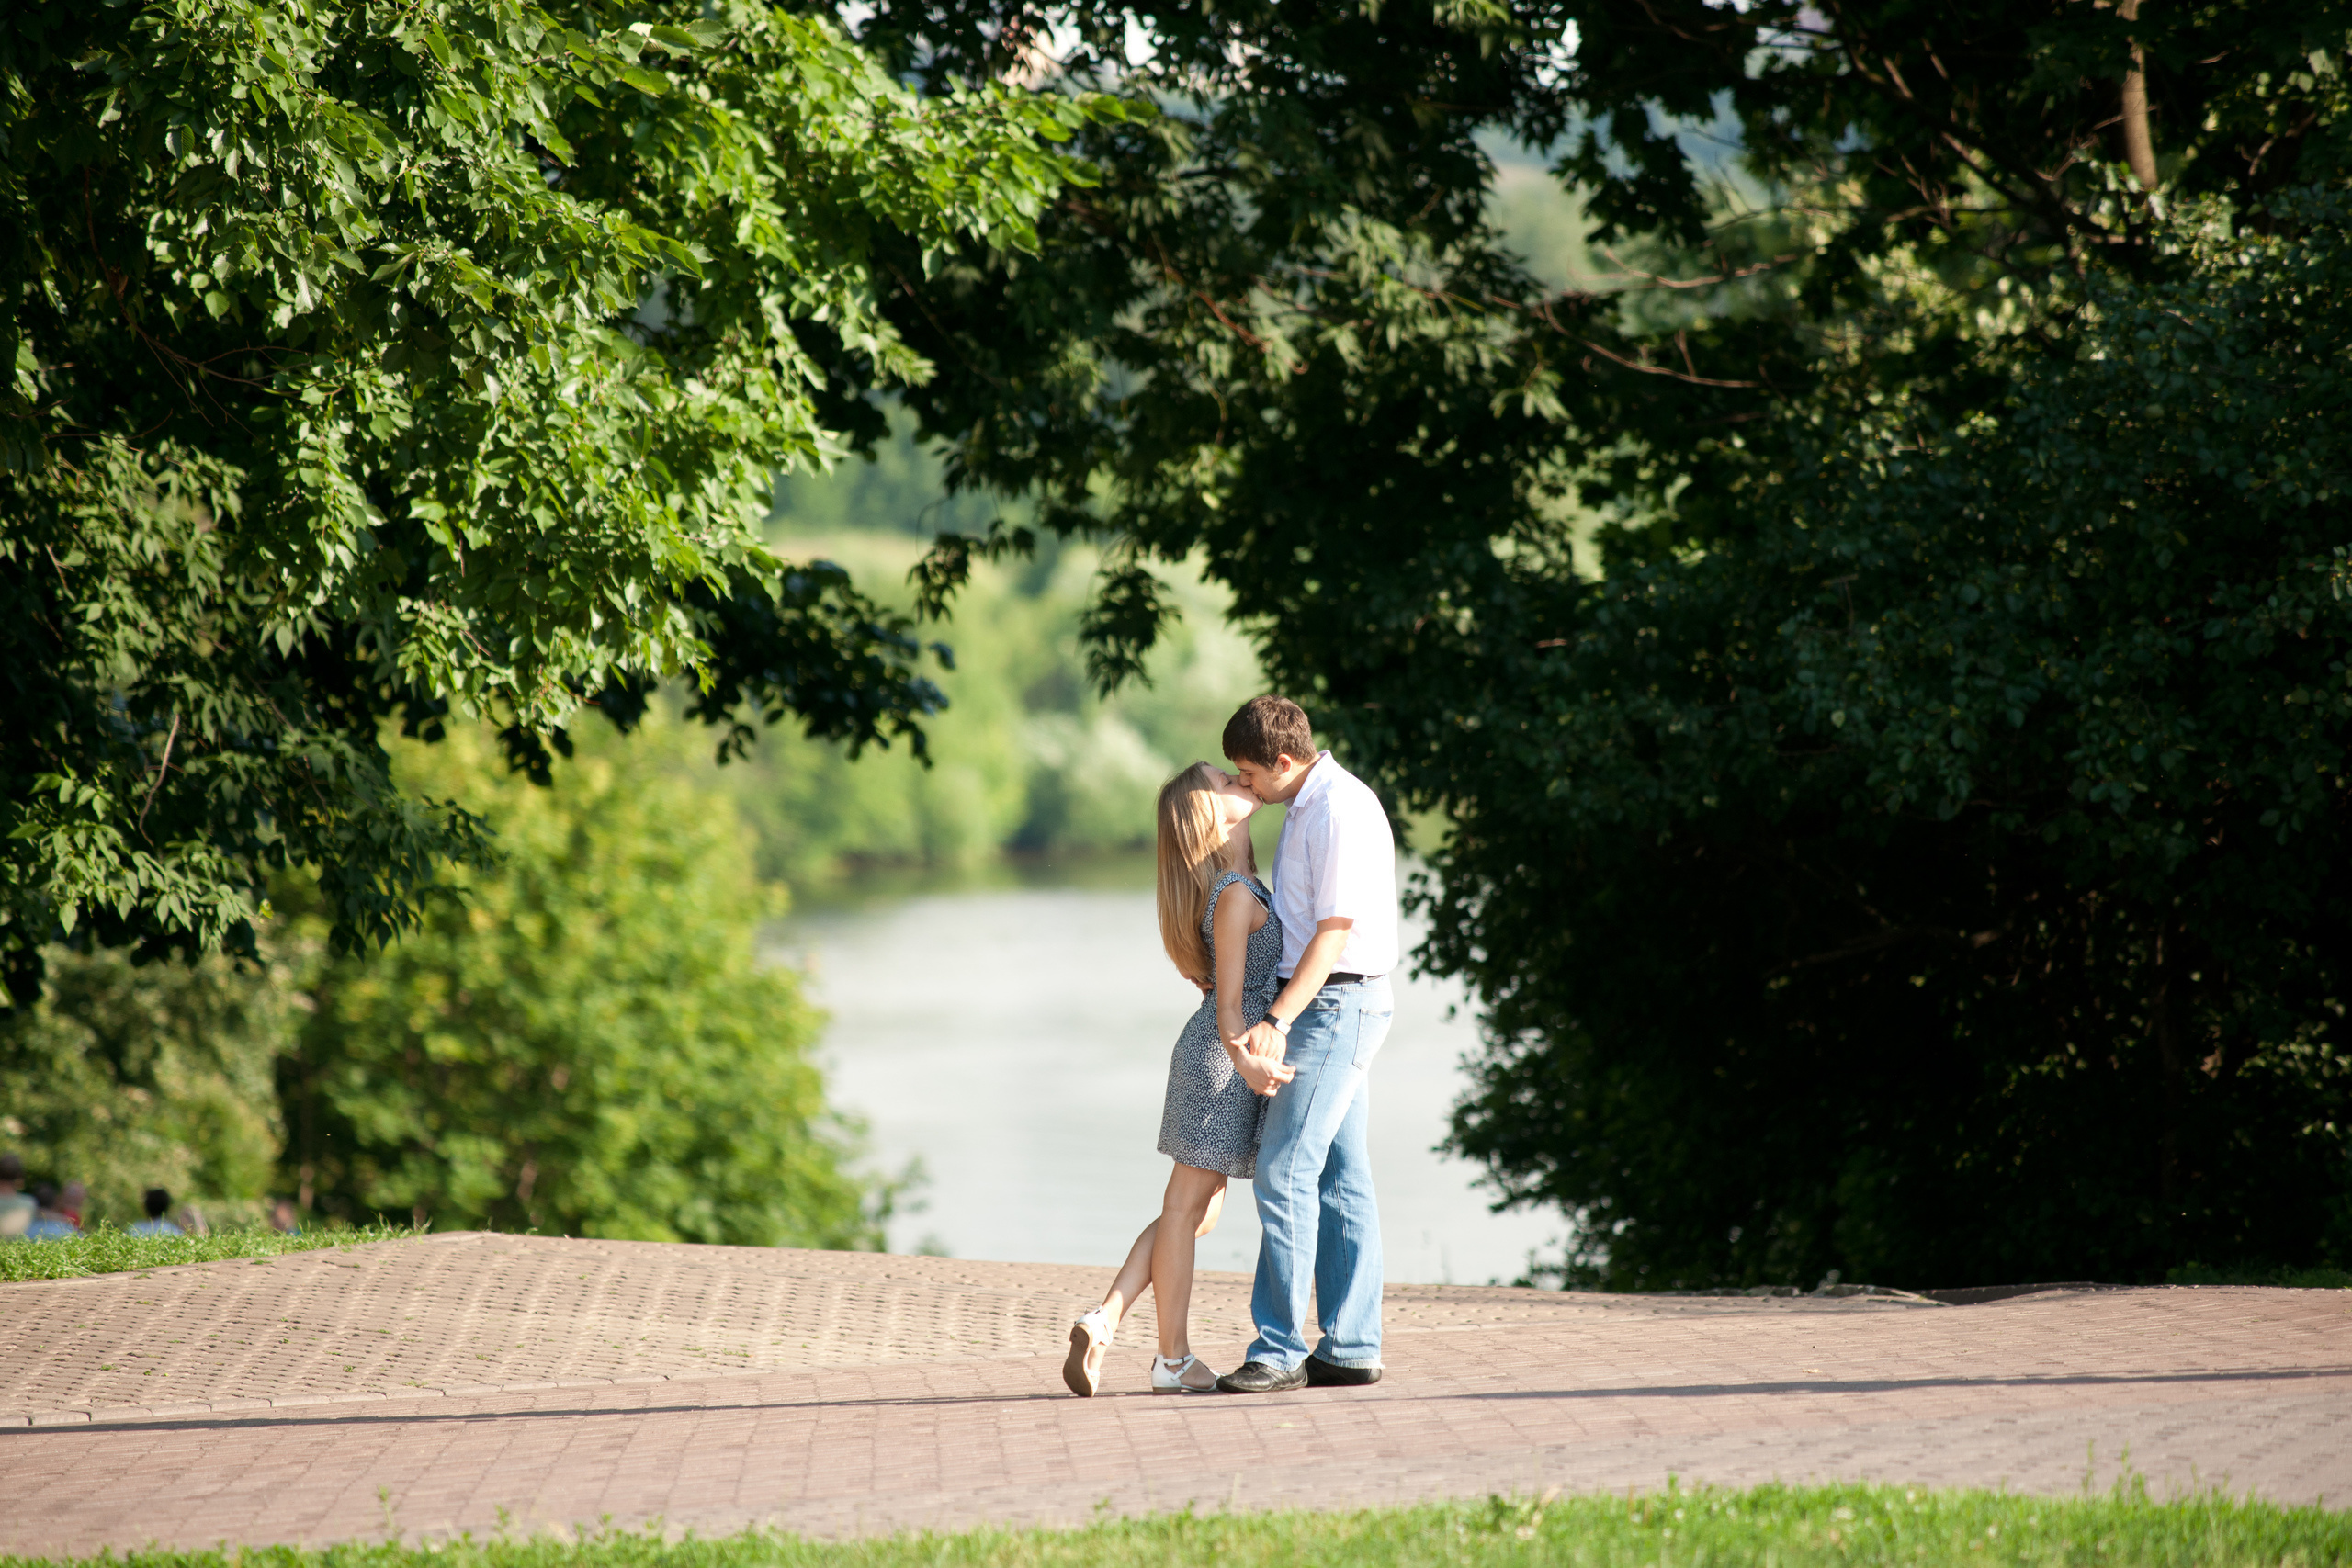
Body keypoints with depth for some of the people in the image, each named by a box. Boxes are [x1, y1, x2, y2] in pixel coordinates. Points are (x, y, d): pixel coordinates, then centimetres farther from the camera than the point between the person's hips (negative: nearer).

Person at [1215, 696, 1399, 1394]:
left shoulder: (1341, 812, -17)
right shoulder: (1308, 806, 15)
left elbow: (1336, 929, -20)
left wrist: (1277, 1020, -25)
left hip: (1336, 1003, -10)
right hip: (1325, 1004, 10)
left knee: (1285, 1170, -12)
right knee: (1339, 1177, 8)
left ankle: (1280, 1349, -11)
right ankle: (1351, 1348, 8)